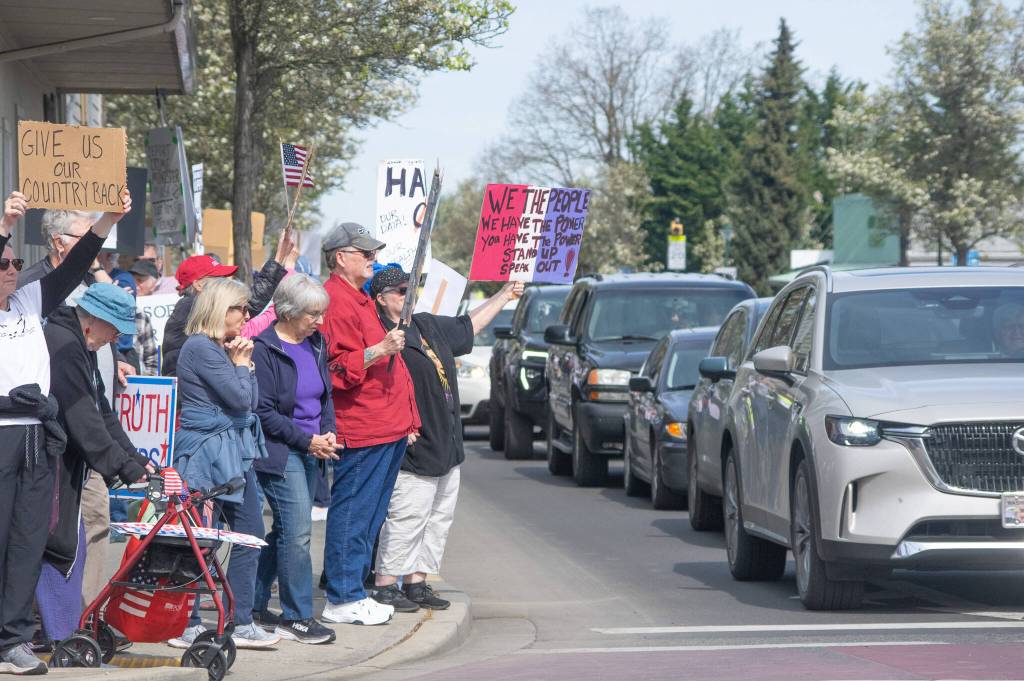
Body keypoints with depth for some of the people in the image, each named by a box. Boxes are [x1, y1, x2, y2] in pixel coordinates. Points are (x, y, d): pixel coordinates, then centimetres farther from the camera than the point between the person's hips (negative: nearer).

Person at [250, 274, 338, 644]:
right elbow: (264, 412, -14)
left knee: (284, 531, 12)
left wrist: (328, 432, 1)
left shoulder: (316, 344, 10)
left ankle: (254, 606, 22)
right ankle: (297, 617, -4)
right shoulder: (264, 349, -12)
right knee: (297, 531, -11)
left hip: (310, 452, 8)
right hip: (279, 451, -8)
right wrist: (307, 441, -14)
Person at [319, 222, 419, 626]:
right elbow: (340, 369, -20)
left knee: (370, 516, 13)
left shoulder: (359, 299, 22)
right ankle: (342, 599, -4)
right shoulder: (337, 301, -12)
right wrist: (379, 351, -30)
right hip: (360, 430, -11)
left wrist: (407, 420, 29)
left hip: (386, 429, 11)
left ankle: (351, 591, 19)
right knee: (352, 513, -7)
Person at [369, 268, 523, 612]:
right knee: (406, 519, -9)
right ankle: (385, 586, -1)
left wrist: (504, 296, 36)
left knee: (439, 519, 11)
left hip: (447, 449, 9)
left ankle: (416, 583, 18)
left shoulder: (428, 325, 15)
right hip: (413, 453, -9)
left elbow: (468, 326, 32)